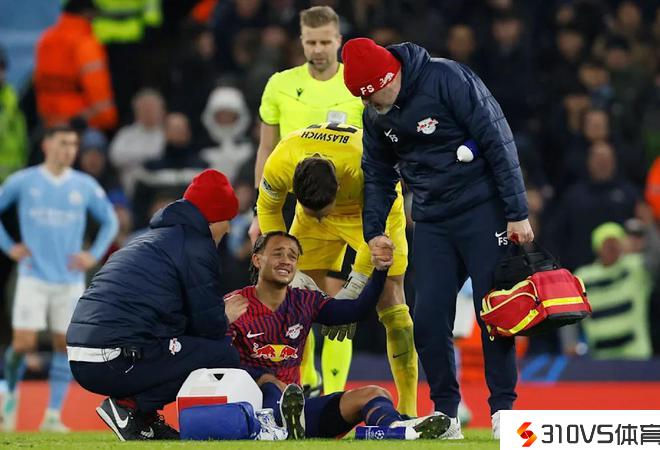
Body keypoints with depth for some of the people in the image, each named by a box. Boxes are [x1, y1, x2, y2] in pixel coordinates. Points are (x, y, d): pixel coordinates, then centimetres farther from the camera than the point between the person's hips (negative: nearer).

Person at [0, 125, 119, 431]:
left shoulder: (86, 186, 4)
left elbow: (110, 221, 15)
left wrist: (94, 255, 3)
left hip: (70, 279, 2)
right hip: (33, 277, -2)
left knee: (65, 345, 0)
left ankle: (53, 415, 7)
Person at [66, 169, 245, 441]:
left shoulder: (151, 238, 28)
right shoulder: (196, 246, -2)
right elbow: (209, 326, -3)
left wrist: (218, 313, 19)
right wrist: (224, 318, 19)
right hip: (117, 363, -10)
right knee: (223, 356, -2)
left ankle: (144, 419, 8)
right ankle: (131, 406, -6)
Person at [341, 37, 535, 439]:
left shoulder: (447, 79, -17)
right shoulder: (375, 114, 5)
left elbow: (498, 142, -16)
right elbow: (379, 176, 19)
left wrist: (517, 213, -16)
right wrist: (374, 229, 6)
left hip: (482, 210, -6)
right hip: (432, 222, 6)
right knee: (429, 319, -1)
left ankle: (503, 411, 4)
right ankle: (446, 415, 9)